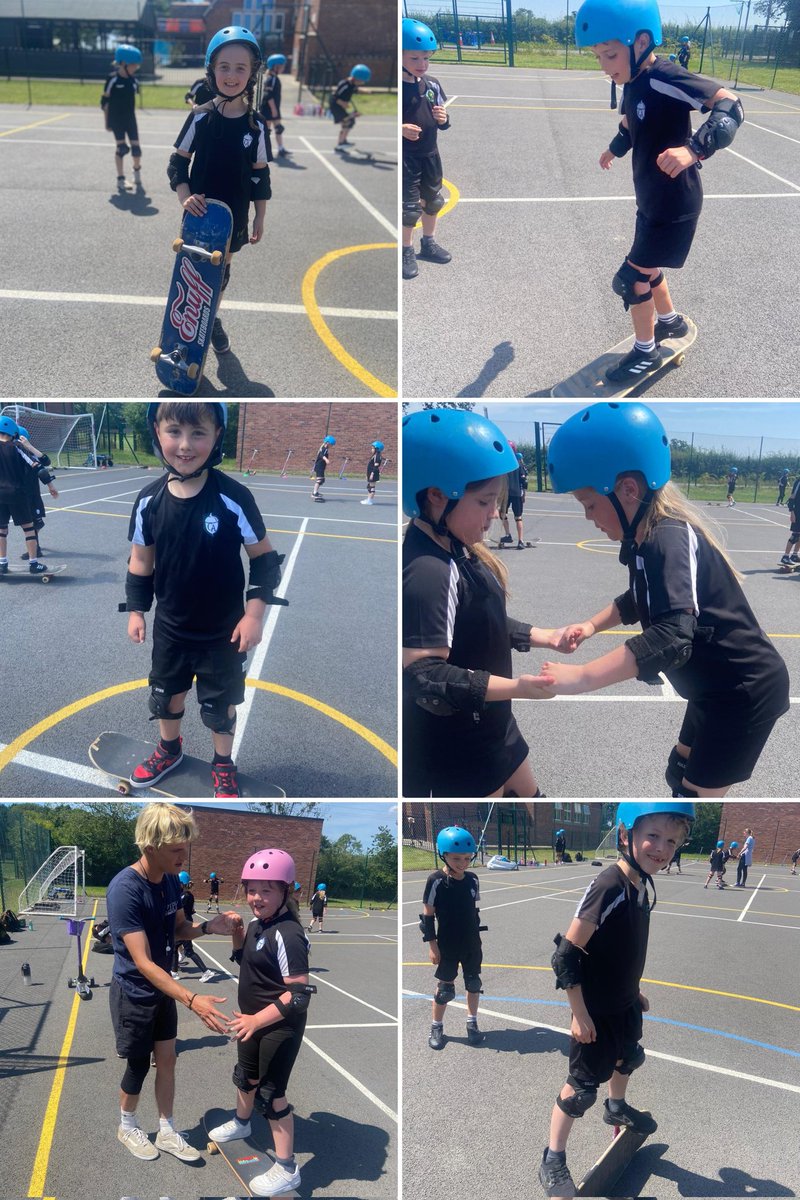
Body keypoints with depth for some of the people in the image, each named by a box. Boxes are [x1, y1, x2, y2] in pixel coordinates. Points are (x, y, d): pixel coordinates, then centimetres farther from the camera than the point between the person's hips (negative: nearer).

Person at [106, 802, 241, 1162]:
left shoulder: (171, 880, -7)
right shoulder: (124, 889, -31)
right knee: (138, 1066, 11)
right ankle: (127, 1127, 37)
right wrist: (192, 1001, -40)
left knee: (166, 1059, 14)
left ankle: (166, 1132, 31)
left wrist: (209, 926, -14)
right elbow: (143, 963, -33)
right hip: (133, 994, -6)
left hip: (163, 989, 6)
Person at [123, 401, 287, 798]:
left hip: (223, 630, -3)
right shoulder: (149, 500, -12)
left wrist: (255, 612, -15)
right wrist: (136, 610, 1)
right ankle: (169, 750, 51)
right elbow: (141, 560, 2)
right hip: (170, 628, 3)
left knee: (220, 704, 15)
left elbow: (264, 556, -12)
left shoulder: (233, 497, -22)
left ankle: (223, 765, 40)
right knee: (166, 695, 23)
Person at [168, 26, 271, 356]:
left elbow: (260, 176, 1)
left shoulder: (256, 125, -7)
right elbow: (178, 162, -3)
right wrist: (185, 198, -17)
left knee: (221, 270, 17)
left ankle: (213, 319, 38)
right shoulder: (200, 117, -10)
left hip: (233, 216, 2)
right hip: (199, 212, -1)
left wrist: (259, 219, 4)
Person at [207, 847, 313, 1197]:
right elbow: (244, 958, 17)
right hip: (254, 1020, 9)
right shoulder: (258, 924, -2)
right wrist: (236, 929, -1)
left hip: (280, 1026, -9)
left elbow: (300, 994, -32)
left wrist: (257, 1020, -36)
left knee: (271, 1094, -1)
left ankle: (286, 1169, 13)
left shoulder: (287, 934, -29)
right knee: (246, 1076, 30)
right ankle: (241, 1123, 57)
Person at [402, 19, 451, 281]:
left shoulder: (433, 84, 2)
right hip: (405, 156, -6)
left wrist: (443, 119, -13)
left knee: (433, 200, 18)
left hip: (430, 154, 6)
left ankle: (429, 243, 36)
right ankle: (406, 252, 14)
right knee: (409, 205, -1)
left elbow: (442, 122, 10)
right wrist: (402, 129, -28)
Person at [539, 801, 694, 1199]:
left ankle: (616, 1108, 57)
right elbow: (566, 955, -27)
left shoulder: (643, 886, -2)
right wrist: (579, 1014, -23)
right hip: (597, 1012, -9)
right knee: (582, 1087, 2)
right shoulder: (608, 886, -29)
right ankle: (552, 1162, 18)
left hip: (625, 1005, 9)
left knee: (628, 1059, 30)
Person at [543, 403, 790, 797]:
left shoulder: (669, 541, -28)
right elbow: (641, 600, 21)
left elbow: (671, 637, -42)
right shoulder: (650, 536, 2)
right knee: (680, 774, 22)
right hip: (719, 686, 10)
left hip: (746, 690, -10)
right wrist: (593, 624, 3)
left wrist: (580, 678, -48)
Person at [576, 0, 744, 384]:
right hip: (650, 201, 8)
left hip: (675, 205, -8)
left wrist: (694, 148, -45)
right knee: (647, 269, 22)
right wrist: (615, 149, 40)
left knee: (631, 278, -3)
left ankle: (645, 352, 16)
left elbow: (730, 104, -32)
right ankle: (670, 322, 46)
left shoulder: (665, 78, -27)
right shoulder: (632, 83, 0)